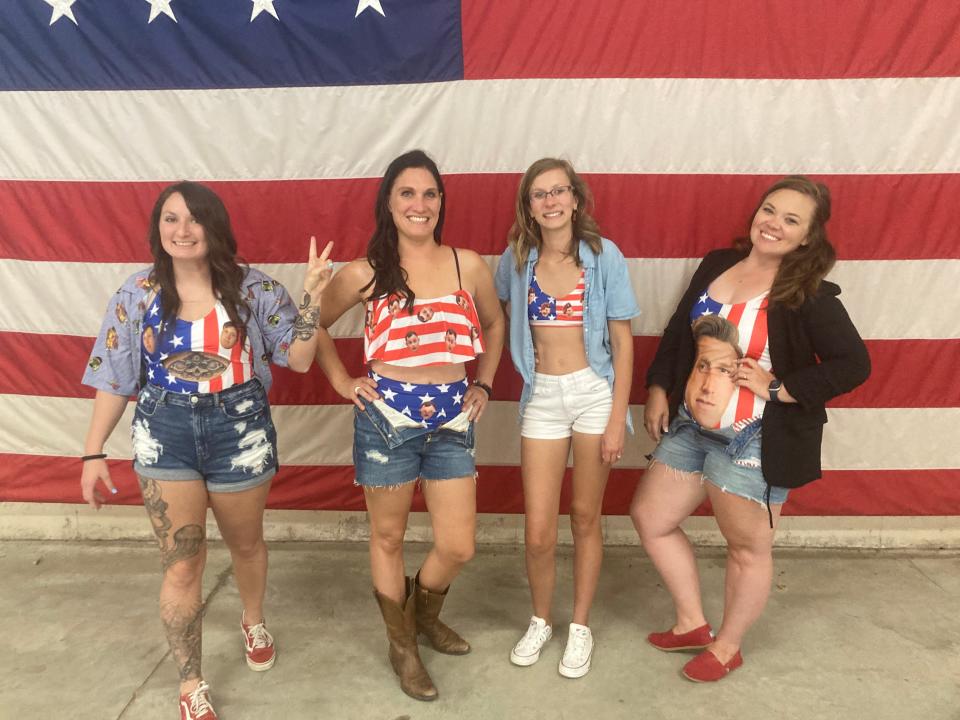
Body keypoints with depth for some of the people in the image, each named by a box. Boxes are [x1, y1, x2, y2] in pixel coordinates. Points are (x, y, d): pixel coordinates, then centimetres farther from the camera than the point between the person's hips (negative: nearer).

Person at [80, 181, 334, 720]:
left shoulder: (253, 288, -7)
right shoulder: (138, 294, -2)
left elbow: (300, 359, -8)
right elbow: (114, 379, 2)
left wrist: (312, 296, -20)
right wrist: (94, 453, 0)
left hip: (239, 429, 0)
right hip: (165, 433, 1)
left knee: (246, 544, 20)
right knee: (181, 565, 4)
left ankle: (254, 623, 52)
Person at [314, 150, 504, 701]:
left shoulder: (468, 265, 0)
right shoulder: (365, 274, -4)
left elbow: (494, 325, 17)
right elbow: (315, 325, 10)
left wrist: (483, 385, 10)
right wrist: (342, 382, 2)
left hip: (452, 420, 2)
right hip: (387, 417, -1)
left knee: (459, 548, 4)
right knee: (388, 538, 12)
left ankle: (425, 613, 39)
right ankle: (402, 645, 37)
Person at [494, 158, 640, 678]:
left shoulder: (603, 255, -5)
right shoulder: (516, 260, 2)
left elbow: (623, 341, -5)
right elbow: (507, 320, 20)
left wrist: (617, 418, -9)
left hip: (595, 392, -1)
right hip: (542, 396, 2)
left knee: (585, 518, 10)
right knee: (539, 533, 1)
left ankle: (580, 626, 30)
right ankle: (540, 620, 29)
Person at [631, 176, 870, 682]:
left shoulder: (810, 297, -12)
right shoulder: (716, 264, 4)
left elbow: (854, 365, -13)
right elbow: (678, 332, 11)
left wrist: (776, 388, -20)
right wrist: (658, 388, 4)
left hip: (756, 440, -6)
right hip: (691, 425, 7)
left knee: (748, 548, 10)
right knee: (650, 518, 13)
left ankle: (727, 647, 35)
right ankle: (692, 625, 33)